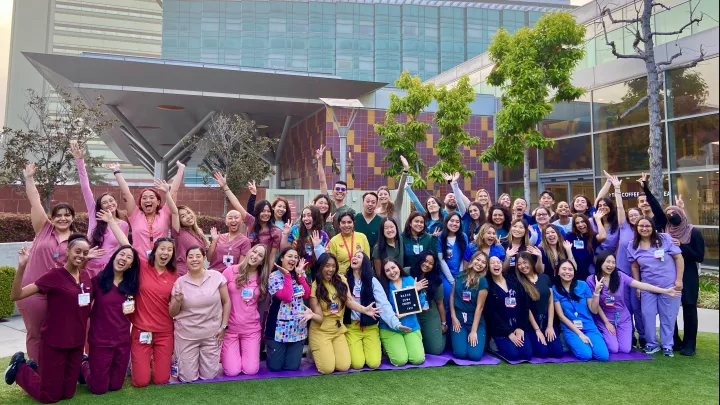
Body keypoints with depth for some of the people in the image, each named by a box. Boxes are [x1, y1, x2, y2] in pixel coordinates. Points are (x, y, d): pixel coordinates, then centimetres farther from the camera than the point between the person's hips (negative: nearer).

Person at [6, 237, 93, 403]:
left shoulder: (86, 276, 3)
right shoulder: (54, 275, -14)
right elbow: (16, 296, -20)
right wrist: (21, 267, -32)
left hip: (77, 342, 6)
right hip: (53, 342, -6)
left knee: (67, 393, 14)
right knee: (49, 396, 6)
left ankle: (36, 367, 35)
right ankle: (20, 368, 29)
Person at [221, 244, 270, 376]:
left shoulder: (262, 278, 1)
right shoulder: (231, 271, -7)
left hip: (252, 328, 2)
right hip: (229, 327, -2)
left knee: (251, 370, -2)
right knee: (232, 371, -4)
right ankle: (225, 352, 28)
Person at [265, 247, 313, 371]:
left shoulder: (300, 275, 9)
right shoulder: (274, 276, -8)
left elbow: (307, 295, -4)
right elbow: (286, 297, -20)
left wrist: (299, 274, -6)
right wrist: (287, 275, -15)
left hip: (299, 326, 4)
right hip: (279, 326, -4)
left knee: (292, 366, 7)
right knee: (275, 366, 6)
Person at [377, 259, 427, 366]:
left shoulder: (410, 280, 2)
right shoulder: (383, 286, -7)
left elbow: (421, 305, 2)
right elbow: (385, 310, -12)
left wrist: (416, 292, -16)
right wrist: (396, 324, -26)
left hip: (412, 326, 3)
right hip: (390, 328, -3)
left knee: (418, 359, -11)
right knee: (400, 361, -17)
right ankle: (388, 347, 15)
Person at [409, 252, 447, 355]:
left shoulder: (436, 282, -1)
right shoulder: (409, 276, -7)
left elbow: (439, 303, 4)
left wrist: (443, 323, 7)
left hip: (430, 318, 1)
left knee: (436, 349, -2)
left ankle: (441, 334, 30)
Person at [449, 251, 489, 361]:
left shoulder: (482, 281, -8)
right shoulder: (460, 276, 2)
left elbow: (479, 306, -10)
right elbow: (452, 296, 8)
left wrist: (474, 331, -12)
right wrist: (453, 317, -2)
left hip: (476, 321, -1)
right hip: (459, 319, 2)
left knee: (475, 355, -15)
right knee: (460, 353, -15)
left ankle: (473, 338, 16)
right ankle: (456, 337, 17)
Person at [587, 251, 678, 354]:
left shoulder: (620, 276, -11)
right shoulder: (591, 280, -15)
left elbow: (641, 285, -16)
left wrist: (666, 291, -24)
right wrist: (607, 323, -8)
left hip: (623, 318, 2)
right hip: (604, 319, -2)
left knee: (625, 350, -4)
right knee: (613, 349, -10)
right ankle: (605, 336, 21)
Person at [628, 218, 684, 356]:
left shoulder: (665, 238, -7)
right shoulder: (633, 246, 1)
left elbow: (678, 258, -6)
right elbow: (634, 267, 7)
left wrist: (679, 280, -10)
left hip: (669, 285, -2)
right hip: (647, 287, 2)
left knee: (668, 316, 7)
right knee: (647, 315, 3)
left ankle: (667, 346, 21)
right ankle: (652, 344, 20)